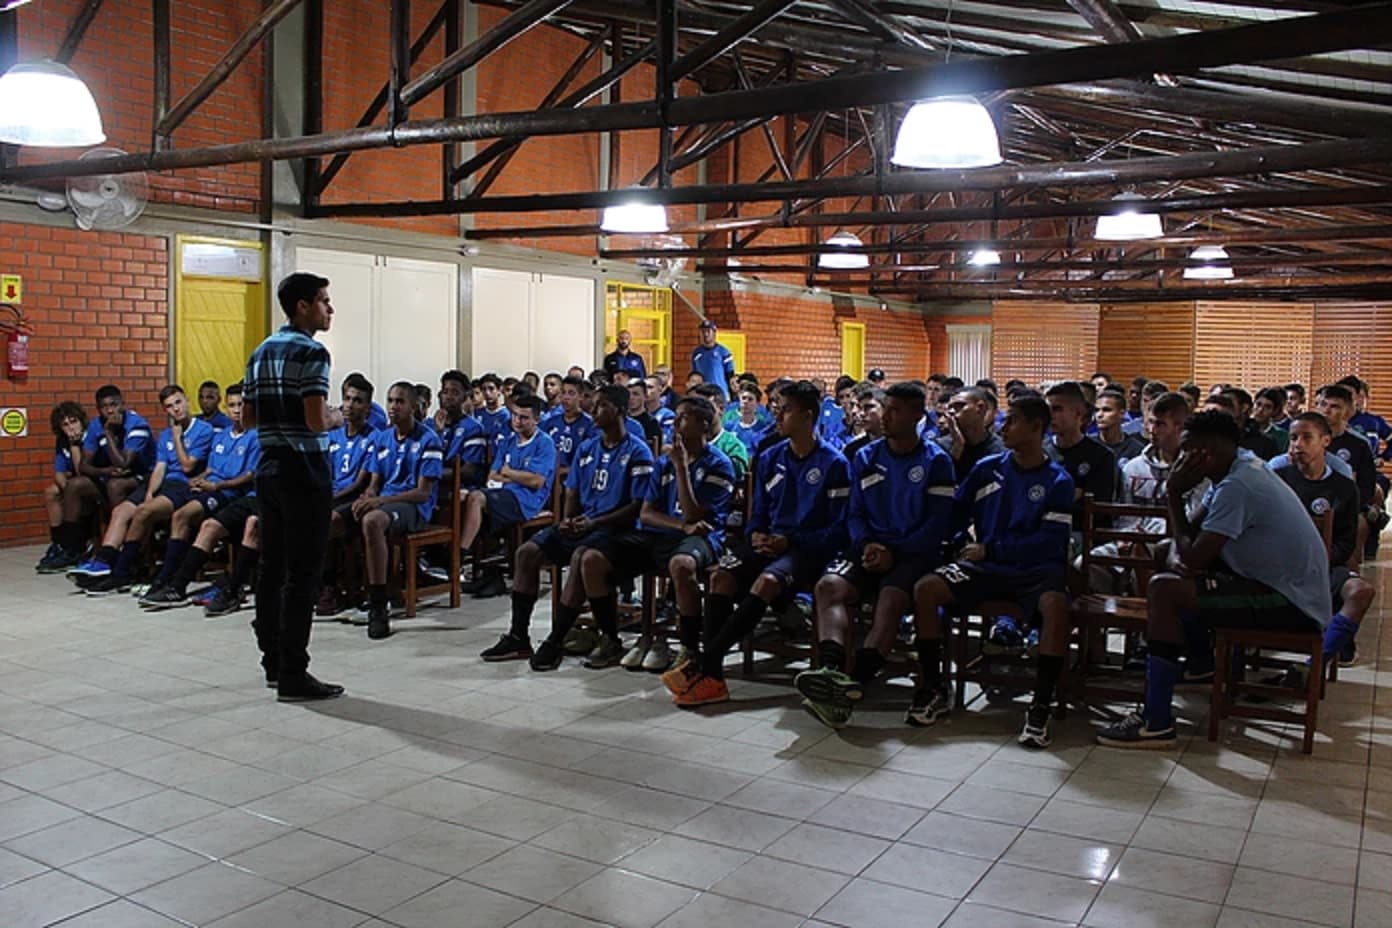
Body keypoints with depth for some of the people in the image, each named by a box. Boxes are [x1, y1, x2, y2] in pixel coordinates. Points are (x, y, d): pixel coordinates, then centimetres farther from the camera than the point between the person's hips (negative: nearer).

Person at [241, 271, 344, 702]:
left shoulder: (261, 353, 14)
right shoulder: (311, 353, -13)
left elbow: (247, 417, 16)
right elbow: (316, 421, -21)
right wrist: (336, 418, -1)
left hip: (269, 469, 9)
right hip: (304, 473, -9)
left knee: (272, 567, 13)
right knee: (302, 574, -6)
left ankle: (273, 659, 22)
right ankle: (292, 674, -3)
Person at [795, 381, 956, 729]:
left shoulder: (936, 462, 4)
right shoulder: (865, 458, 16)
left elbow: (937, 523, -3)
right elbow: (856, 514, 15)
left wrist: (894, 554, -14)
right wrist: (867, 544, -7)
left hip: (915, 552, -4)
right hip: (871, 546, 4)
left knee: (891, 597, -35)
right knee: (829, 585, -27)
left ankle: (854, 685, -48)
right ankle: (831, 672, -47)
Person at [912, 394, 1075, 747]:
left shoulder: (1058, 481, -1)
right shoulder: (987, 468, 9)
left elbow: (1051, 542, -9)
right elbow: (956, 510, 19)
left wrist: (991, 550, -12)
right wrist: (960, 543, 0)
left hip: (1034, 568, -3)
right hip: (985, 565, 3)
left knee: (1056, 605, -37)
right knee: (925, 589, -22)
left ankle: (1041, 706, -23)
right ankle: (933, 690, -9)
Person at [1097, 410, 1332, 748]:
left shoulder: (1236, 487, -21)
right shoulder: (1242, 470, 12)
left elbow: (1193, 558, -21)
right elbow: (1190, 539, 14)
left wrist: (1174, 495, -11)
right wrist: (1179, 556, -10)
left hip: (1292, 605, -11)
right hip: (1291, 590, 11)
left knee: (1164, 589, -21)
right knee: (1178, 567, 19)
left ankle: (1156, 723, -20)